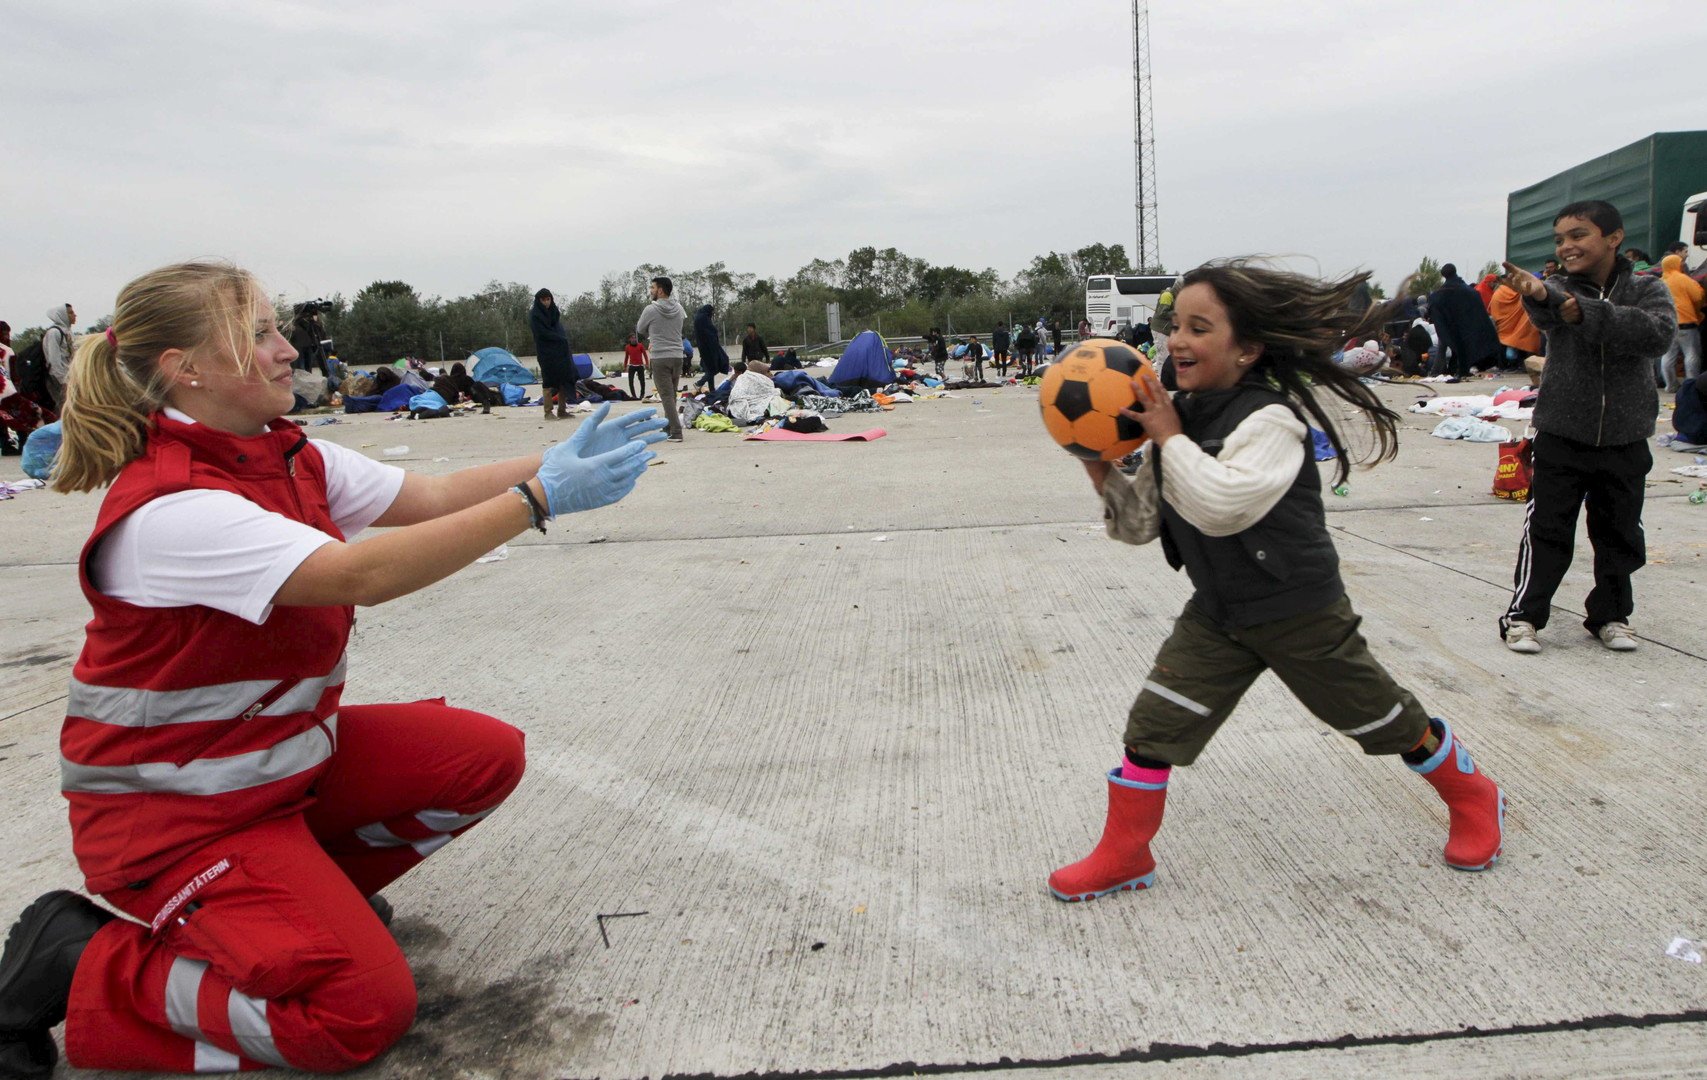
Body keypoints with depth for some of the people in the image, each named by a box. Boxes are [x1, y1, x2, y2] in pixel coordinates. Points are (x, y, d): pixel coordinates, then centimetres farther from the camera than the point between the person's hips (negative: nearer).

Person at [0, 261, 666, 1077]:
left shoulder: (293, 457, 0)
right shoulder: (169, 508, -28)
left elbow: (430, 496, -6)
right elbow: (363, 574, -36)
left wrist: (555, 460, -20)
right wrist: (539, 499, -37)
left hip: (290, 750, 9)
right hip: (175, 809, -9)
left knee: (488, 756, -1)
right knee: (364, 1010, -17)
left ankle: (311, 884, 15)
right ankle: (78, 968, -1)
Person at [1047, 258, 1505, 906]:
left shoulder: (1271, 419, -22)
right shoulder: (1181, 417, 1)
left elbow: (1219, 504, -39)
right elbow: (1141, 522, 3)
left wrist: (1169, 437, -29)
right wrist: (1101, 470, -13)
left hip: (1299, 611, -6)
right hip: (1217, 615, 6)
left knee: (1385, 719, 13)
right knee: (1154, 724, -2)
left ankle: (1473, 797, 41)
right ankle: (1123, 857, 13)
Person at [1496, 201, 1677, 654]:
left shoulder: (1647, 289, -2)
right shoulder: (1560, 289, -4)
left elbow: (1659, 332, -23)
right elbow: (1545, 312, -29)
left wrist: (1588, 314, -33)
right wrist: (1537, 293, -54)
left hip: (1625, 440, 2)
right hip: (1561, 435, -1)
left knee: (1620, 534, 12)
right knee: (1546, 531, 0)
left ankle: (1610, 614, 27)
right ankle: (1523, 614, 8)